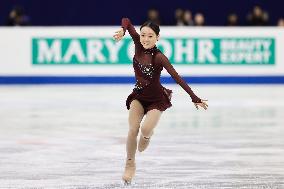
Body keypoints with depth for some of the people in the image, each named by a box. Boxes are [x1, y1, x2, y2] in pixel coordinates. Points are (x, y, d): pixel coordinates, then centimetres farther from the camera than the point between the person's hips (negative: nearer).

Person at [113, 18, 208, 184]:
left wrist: (195, 99, -28)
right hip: (139, 95, 4)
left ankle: (147, 134, 16)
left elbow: (177, 78, -27)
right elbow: (126, 21, -11)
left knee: (146, 129, -24)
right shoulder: (139, 45, -14)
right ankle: (130, 164, 7)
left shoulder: (159, 57, -27)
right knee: (133, 130, -13)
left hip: (156, 98, -4)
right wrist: (123, 31, -33)